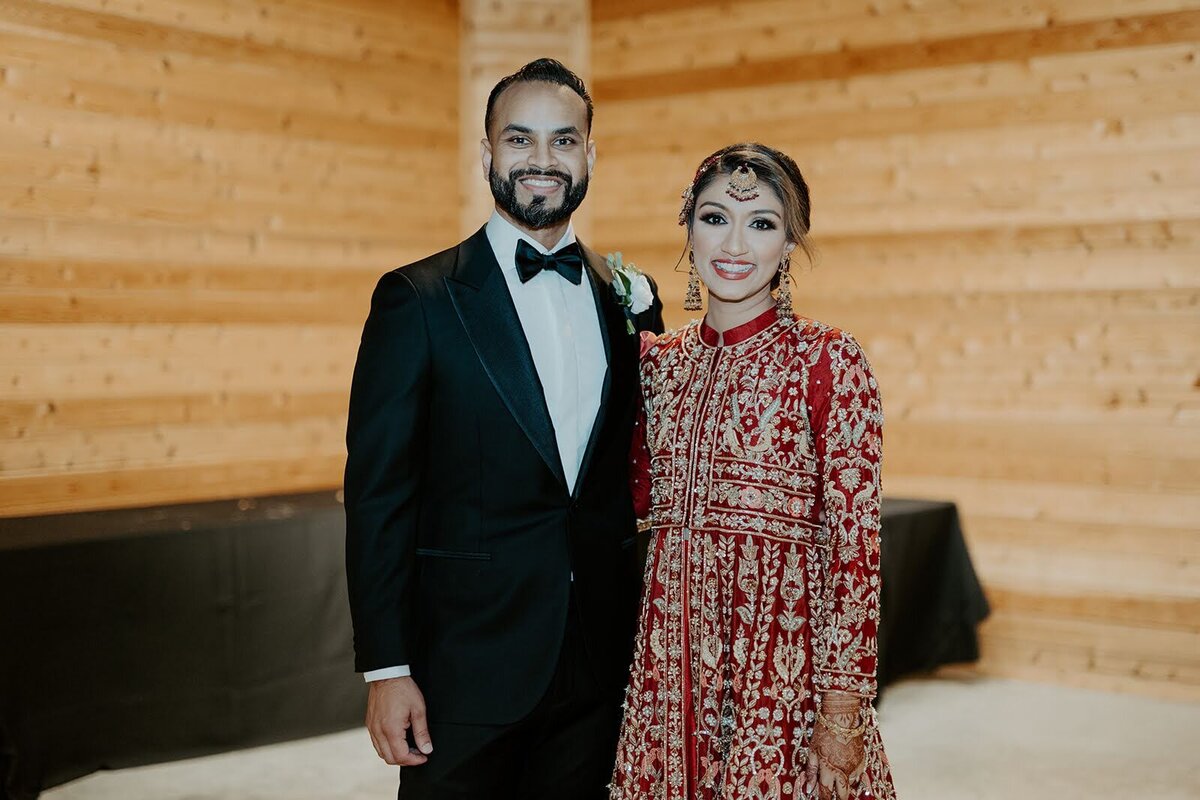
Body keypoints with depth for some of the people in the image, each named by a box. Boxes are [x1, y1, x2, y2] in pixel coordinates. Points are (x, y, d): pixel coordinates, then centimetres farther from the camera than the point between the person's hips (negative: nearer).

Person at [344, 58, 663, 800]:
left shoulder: (629, 299, 6)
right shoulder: (418, 299, -7)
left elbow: (633, 474, 12)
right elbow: (378, 492, -8)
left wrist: (643, 624, 8)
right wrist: (386, 668, -11)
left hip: (598, 665, 4)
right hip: (466, 663, -4)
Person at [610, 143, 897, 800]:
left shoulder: (827, 359, -8)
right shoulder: (660, 360, 7)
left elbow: (855, 544, -10)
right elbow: (641, 494, 10)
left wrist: (842, 710, -13)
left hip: (780, 664, -4)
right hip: (670, 654, 5)